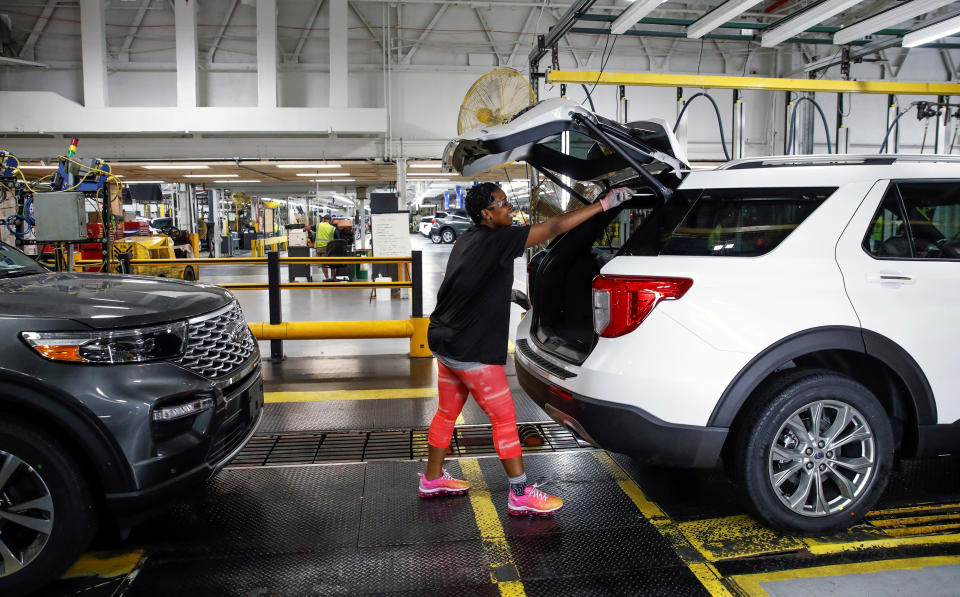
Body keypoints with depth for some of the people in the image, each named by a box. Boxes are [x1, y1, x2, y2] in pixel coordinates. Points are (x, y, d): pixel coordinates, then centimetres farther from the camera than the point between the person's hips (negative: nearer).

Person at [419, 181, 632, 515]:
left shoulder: (469, 240, 9)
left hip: (446, 342, 10)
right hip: (471, 351, -10)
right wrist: (604, 203, -15)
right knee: (505, 419, 0)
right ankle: (521, 496, 9)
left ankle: (432, 479, 34)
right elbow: (554, 228, -19)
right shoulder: (495, 241, -18)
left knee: (447, 413, 20)